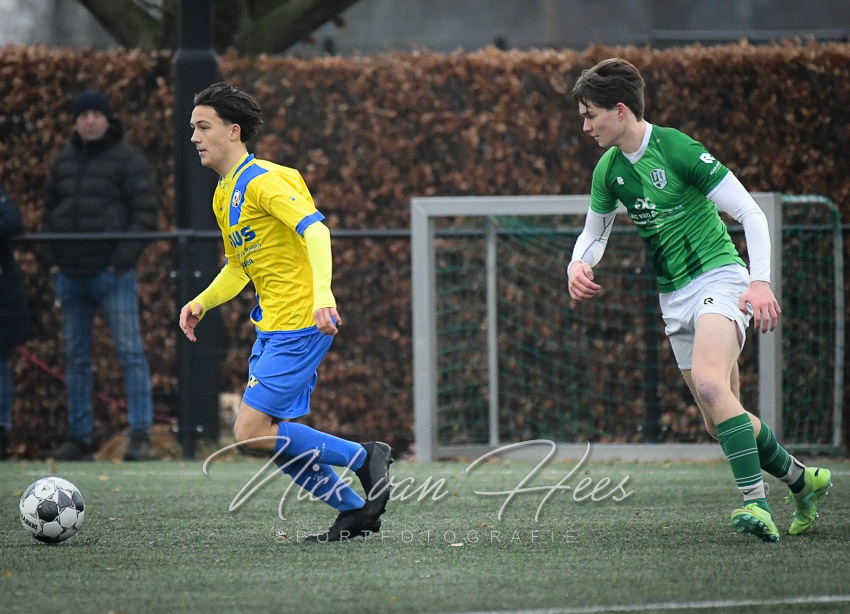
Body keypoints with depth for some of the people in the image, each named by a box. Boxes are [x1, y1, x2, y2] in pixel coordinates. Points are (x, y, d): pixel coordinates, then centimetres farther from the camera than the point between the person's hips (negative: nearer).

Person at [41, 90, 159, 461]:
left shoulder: (127, 159, -3)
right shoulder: (64, 161, 13)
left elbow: (146, 210, -7)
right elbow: (50, 210, 20)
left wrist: (125, 255, -14)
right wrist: (52, 259, 8)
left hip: (112, 274, -6)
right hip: (70, 275, 6)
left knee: (130, 353, -9)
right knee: (76, 358, 9)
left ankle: (140, 437, -9)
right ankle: (78, 438, 14)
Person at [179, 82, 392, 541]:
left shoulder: (264, 180, -12)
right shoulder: (223, 195, 17)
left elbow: (314, 230, -25)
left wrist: (322, 294, -40)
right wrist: (202, 302, 10)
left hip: (300, 325, -10)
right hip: (271, 327, 10)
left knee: (252, 432, -14)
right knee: (275, 439, 8)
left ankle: (364, 458, -3)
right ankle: (355, 511, 17)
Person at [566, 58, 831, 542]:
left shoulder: (678, 149, -14)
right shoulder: (609, 170, 7)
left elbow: (752, 214, -13)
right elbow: (595, 231, 25)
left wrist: (760, 281, -24)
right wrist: (579, 263, 1)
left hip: (719, 278, -8)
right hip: (674, 297, 8)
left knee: (708, 382, -32)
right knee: (721, 422, 7)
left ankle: (756, 501, -33)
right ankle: (803, 479, 28)